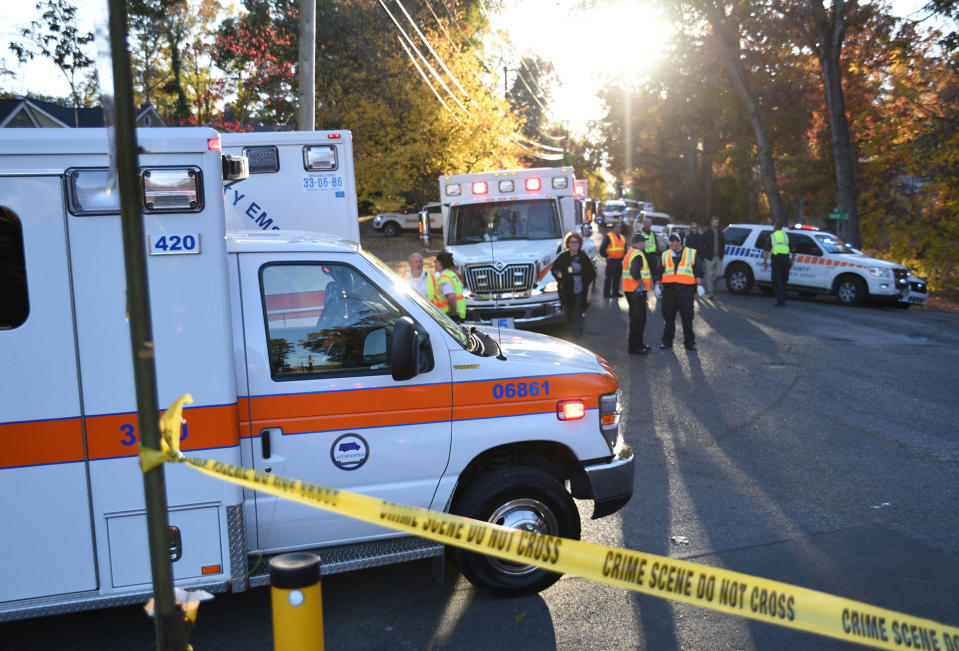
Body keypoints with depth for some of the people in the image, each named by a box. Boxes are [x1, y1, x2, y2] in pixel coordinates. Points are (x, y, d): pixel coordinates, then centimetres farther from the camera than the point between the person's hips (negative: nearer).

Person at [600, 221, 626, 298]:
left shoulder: (622, 237, 14)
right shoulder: (608, 237, -8)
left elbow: (625, 249, 27)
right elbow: (602, 248, -15)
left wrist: (623, 256, 16)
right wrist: (606, 256, -12)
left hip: (619, 261, 7)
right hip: (611, 261, -7)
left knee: (617, 278, 12)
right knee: (609, 278, -2)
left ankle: (615, 292, 21)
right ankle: (606, 294, 4)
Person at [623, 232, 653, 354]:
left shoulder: (630, 253, 16)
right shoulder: (638, 255, -18)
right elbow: (635, 272, -32)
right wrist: (642, 282, -19)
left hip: (630, 290, 11)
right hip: (637, 291, -11)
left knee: (636, 318, 18)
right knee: (638, 319, -5)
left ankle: (637, 344, 28)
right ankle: (634, 347, -1)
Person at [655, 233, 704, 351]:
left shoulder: (691, 254, 7)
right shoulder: (665, 255, 14)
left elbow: (698, 270, 2)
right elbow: (659, 272, 16)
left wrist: (699, 285, -7)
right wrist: (657, 286, 9)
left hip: (686, 289, -2)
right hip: (669, 289, 2)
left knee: (687, 317, 1)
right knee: (669, 316, 5)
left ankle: (689, 342, 11)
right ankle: (667, 341, 16)